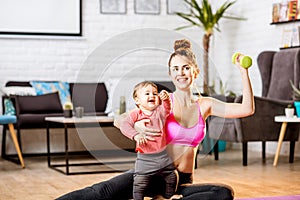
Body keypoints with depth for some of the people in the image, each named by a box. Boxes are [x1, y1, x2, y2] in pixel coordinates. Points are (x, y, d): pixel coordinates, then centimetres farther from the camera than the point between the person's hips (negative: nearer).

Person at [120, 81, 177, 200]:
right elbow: (124, 125, -13)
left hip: (163, 155, 3)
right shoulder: (135, 114, -2)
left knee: (172, 178, 13)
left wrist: (166, 99, -37)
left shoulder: (159, 111, 4)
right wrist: (135, 135, -29)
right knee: (140, 182, -6)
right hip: (145, 158, -2)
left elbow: (166, 109, -16)